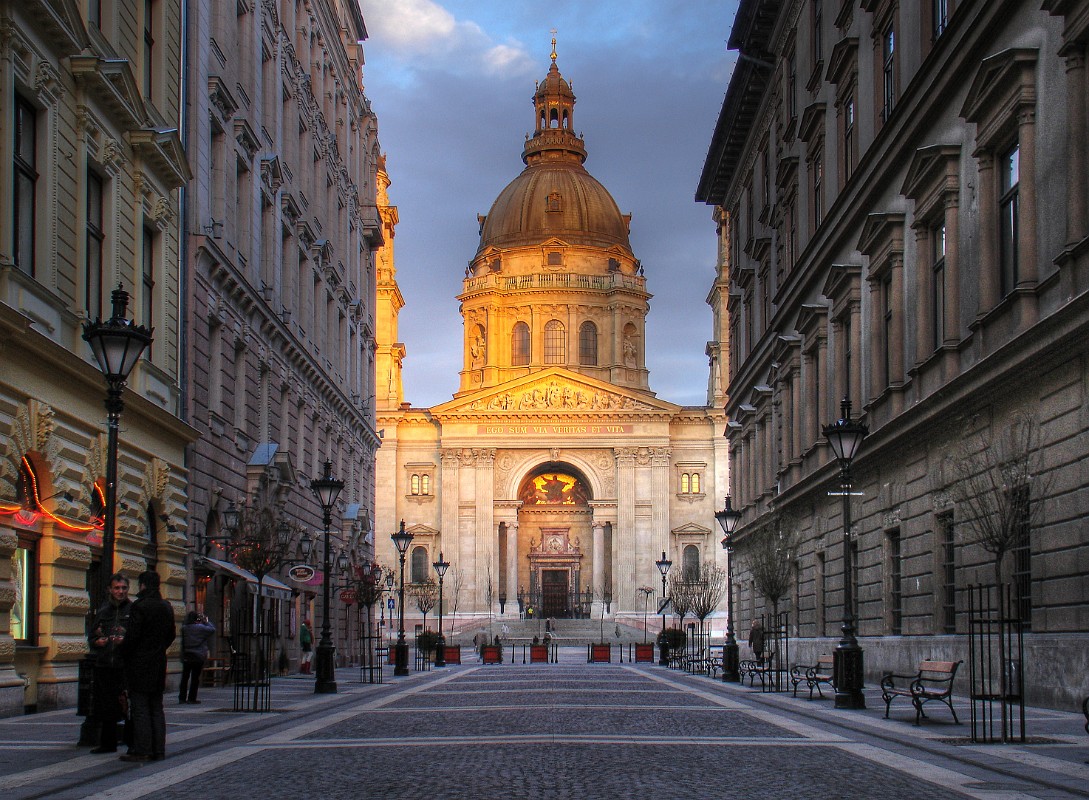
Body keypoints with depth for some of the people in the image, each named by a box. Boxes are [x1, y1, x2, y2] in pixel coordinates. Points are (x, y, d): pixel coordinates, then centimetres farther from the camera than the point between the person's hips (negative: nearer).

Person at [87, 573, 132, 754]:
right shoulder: (102, 612, 16)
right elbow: (91, 635, 24)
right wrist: (96, 642, 3)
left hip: (126, 666, -5)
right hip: (104, 666, 5)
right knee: (106, 707, 11)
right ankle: (107, 743, 23)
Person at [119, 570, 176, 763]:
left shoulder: (139, 606, -14)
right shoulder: (166, 607, 9)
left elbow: (132, 636, -17)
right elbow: (171, 634, 15)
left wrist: (123, 651, -1)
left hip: (139, 664, -7)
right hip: (158, 664, 7)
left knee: (139, 707, -4)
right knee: (156, 708, 10)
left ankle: (141, 750, -5)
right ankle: (158, 750, 10)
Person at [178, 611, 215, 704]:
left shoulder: (184, 628, 1)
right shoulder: (201, 628, -11)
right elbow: (213, 629, -2)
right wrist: (206, 622, 6)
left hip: (186, 657, 4)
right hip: (199, 656, -4)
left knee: (185, 677, 10)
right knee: (195, 677, 2)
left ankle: (182, 697, 10)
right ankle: (192, 698, 2)